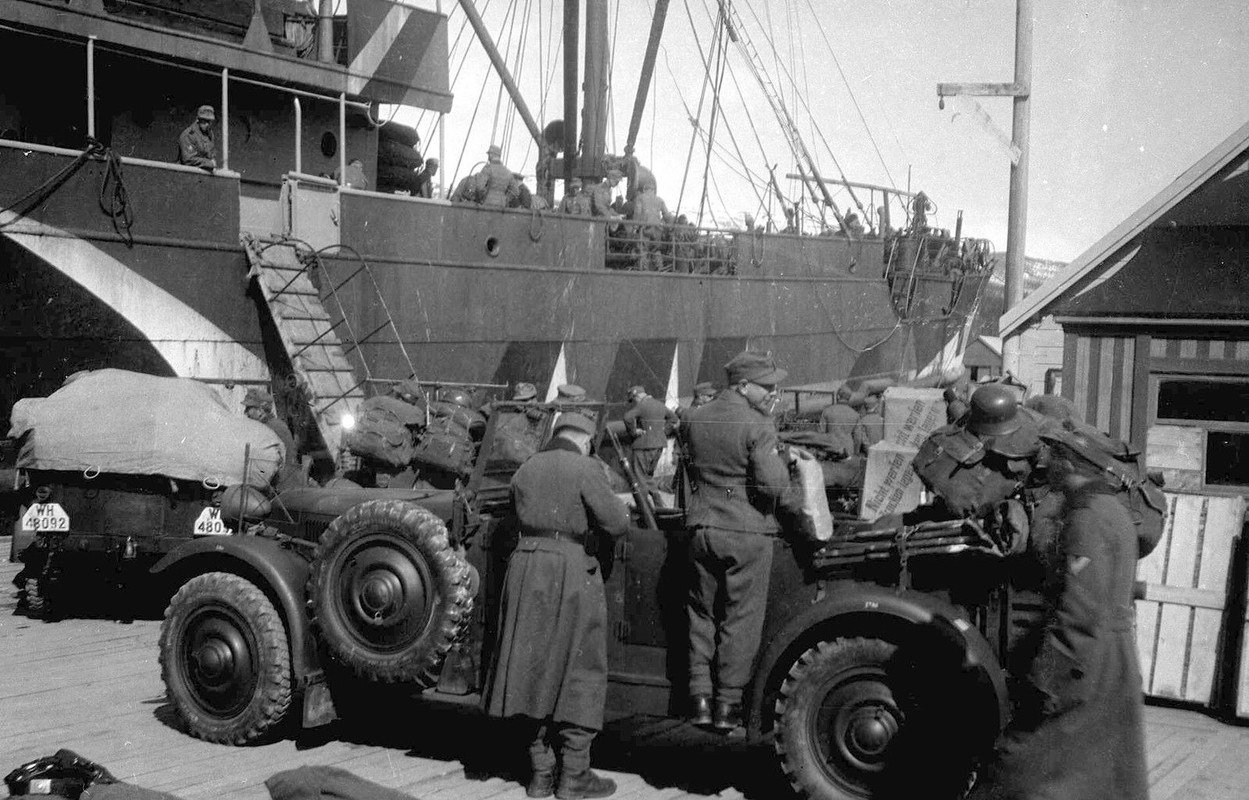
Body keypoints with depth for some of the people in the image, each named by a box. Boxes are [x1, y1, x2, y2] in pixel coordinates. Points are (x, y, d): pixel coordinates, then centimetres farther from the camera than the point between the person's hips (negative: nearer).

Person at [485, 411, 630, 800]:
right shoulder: (585, 469, -8)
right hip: (571, 569, -6)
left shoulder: (526, 469, 11)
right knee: (579, 673, 4)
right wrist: (620, 509, 11)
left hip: (526, 570, 6)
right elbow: (614, 524, -11)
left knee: (535, 669, 12)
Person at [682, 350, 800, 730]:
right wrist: (799, 504, -2)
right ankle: (728, 704, 8)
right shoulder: (758, 425, -12)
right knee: (740, 618, 4)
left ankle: (700, 698, 14)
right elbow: (771, 483, -18)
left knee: (702, 613, 14)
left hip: (703, 526, 5)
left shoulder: (697, 418, 8)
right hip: (747, 530, -5)